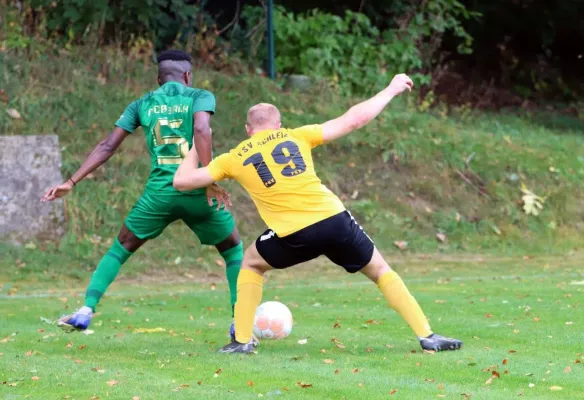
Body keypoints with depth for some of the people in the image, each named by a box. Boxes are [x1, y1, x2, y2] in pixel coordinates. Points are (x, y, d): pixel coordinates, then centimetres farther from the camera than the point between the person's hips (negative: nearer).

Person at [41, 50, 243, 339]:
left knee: (119, 250, 18)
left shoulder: (142, 104, 15)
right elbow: (201, 131, -15)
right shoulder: (200, 97, 6)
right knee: (234, 253, 18)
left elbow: (107, 146, 11)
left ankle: (86, 310, 2)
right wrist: (209, 181, -19)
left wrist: (71, 182, 13)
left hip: (159, 192, 2)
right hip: (195, 191, -2)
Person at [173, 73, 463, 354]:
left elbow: (182, 181, 15)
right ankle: (427, 336, 12)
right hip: (334, 220, 1)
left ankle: (242, 340, 18)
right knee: (381, 271, 20)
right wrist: (391, 90, 28)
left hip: (294, 236, -1)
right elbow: (353, 120, 15)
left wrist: (196, 147, 34)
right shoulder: (295, 137, 16)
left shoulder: (234, 159, 14)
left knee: (251, 264, 28)